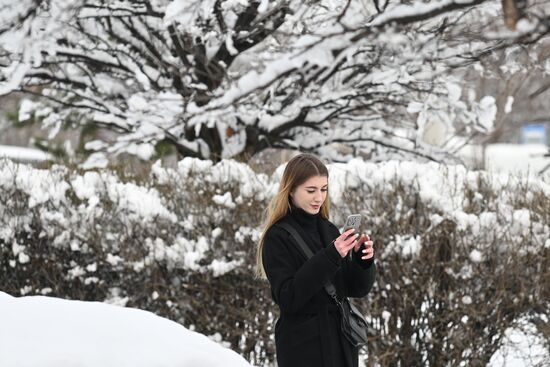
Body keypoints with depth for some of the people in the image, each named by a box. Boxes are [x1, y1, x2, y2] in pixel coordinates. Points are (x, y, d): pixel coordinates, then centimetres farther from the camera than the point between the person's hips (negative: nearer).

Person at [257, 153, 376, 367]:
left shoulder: (329, 230, 10)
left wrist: (363, 260, -11)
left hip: (341, 342, 6)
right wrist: (329, 257, -24)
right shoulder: (278, 237, -8)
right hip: (303, 349, -6)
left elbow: (357, 289, 10)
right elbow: (287, 297, -18)